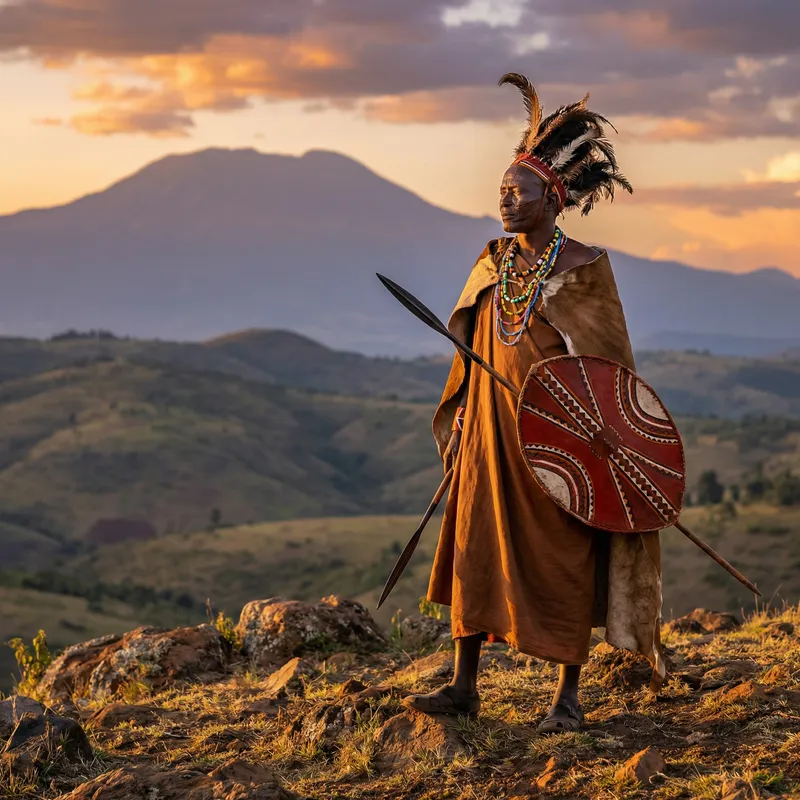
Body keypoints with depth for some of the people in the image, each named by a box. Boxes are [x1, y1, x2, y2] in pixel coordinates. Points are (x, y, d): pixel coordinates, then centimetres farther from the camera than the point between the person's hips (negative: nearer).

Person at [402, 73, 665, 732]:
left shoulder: (584, 268, -10)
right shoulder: (494, 263, 7)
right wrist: (460, 423, 12)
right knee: (475, 545, 6)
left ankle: (569, 696, 12)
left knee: (564, 556, 1)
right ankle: (464, 687, 15)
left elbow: (609, 359, -7)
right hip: (493, 429, 6)